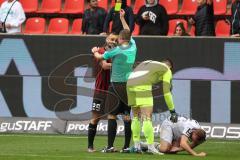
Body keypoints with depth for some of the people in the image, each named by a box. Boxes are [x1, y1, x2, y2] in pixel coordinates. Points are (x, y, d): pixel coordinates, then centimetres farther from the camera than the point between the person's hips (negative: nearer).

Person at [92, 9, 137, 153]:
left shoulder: (117, 51, -11)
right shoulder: (133, 48, 2)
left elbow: (99, 57, 4)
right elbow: (129, 33, 22)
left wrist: (95, 51, 26)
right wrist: (122, 18, 29)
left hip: (117, 84, -5)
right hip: (129, 85, 5)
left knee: (112, 115, -2)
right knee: (127, 116, 6)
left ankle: (110, 146, -6)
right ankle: (127, 146, 3)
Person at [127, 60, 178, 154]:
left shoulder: (147, 63, 36)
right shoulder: (167, 70, 17)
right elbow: (166, 91, 10)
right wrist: (172, 110, 13)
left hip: (130, 84, 6)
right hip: (143, 86, -6)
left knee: (136, 117, 15)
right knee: (147, 118, -7)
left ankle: (136, 146, 13)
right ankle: (150, 147, -12)